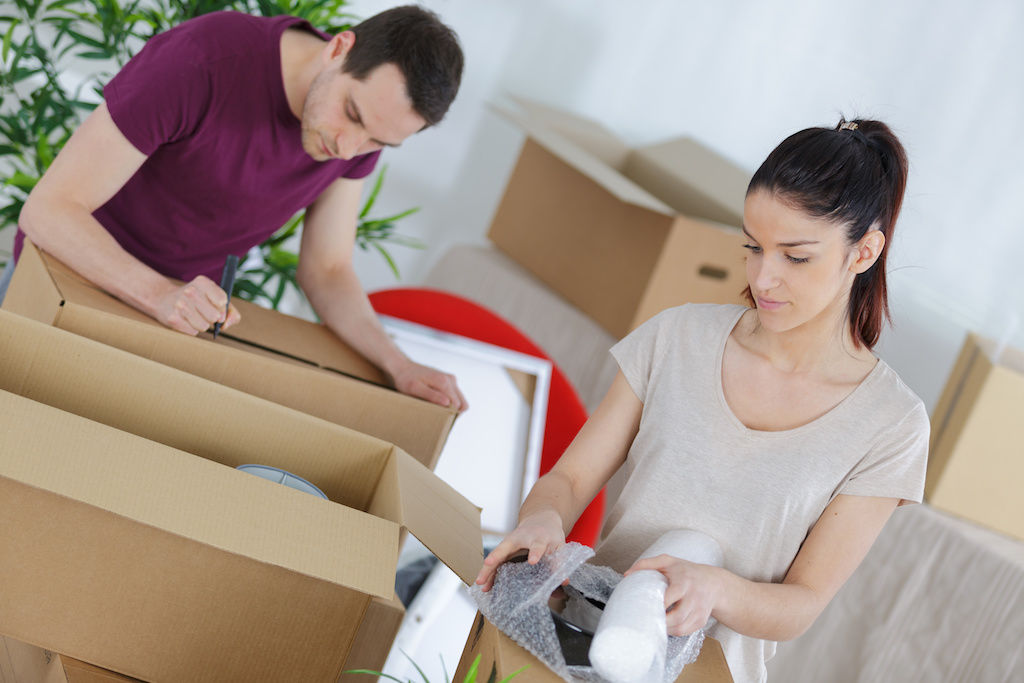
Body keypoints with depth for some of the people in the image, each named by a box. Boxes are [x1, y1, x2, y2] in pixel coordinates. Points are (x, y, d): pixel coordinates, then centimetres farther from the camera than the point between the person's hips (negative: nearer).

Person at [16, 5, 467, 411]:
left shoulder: (367, 127, -16)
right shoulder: (199, 62, -35)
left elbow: (326, 271, -4)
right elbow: (47, 210, -32)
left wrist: (399, 366, -21)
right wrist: (160, 295, -46)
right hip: (67, 269, -4)